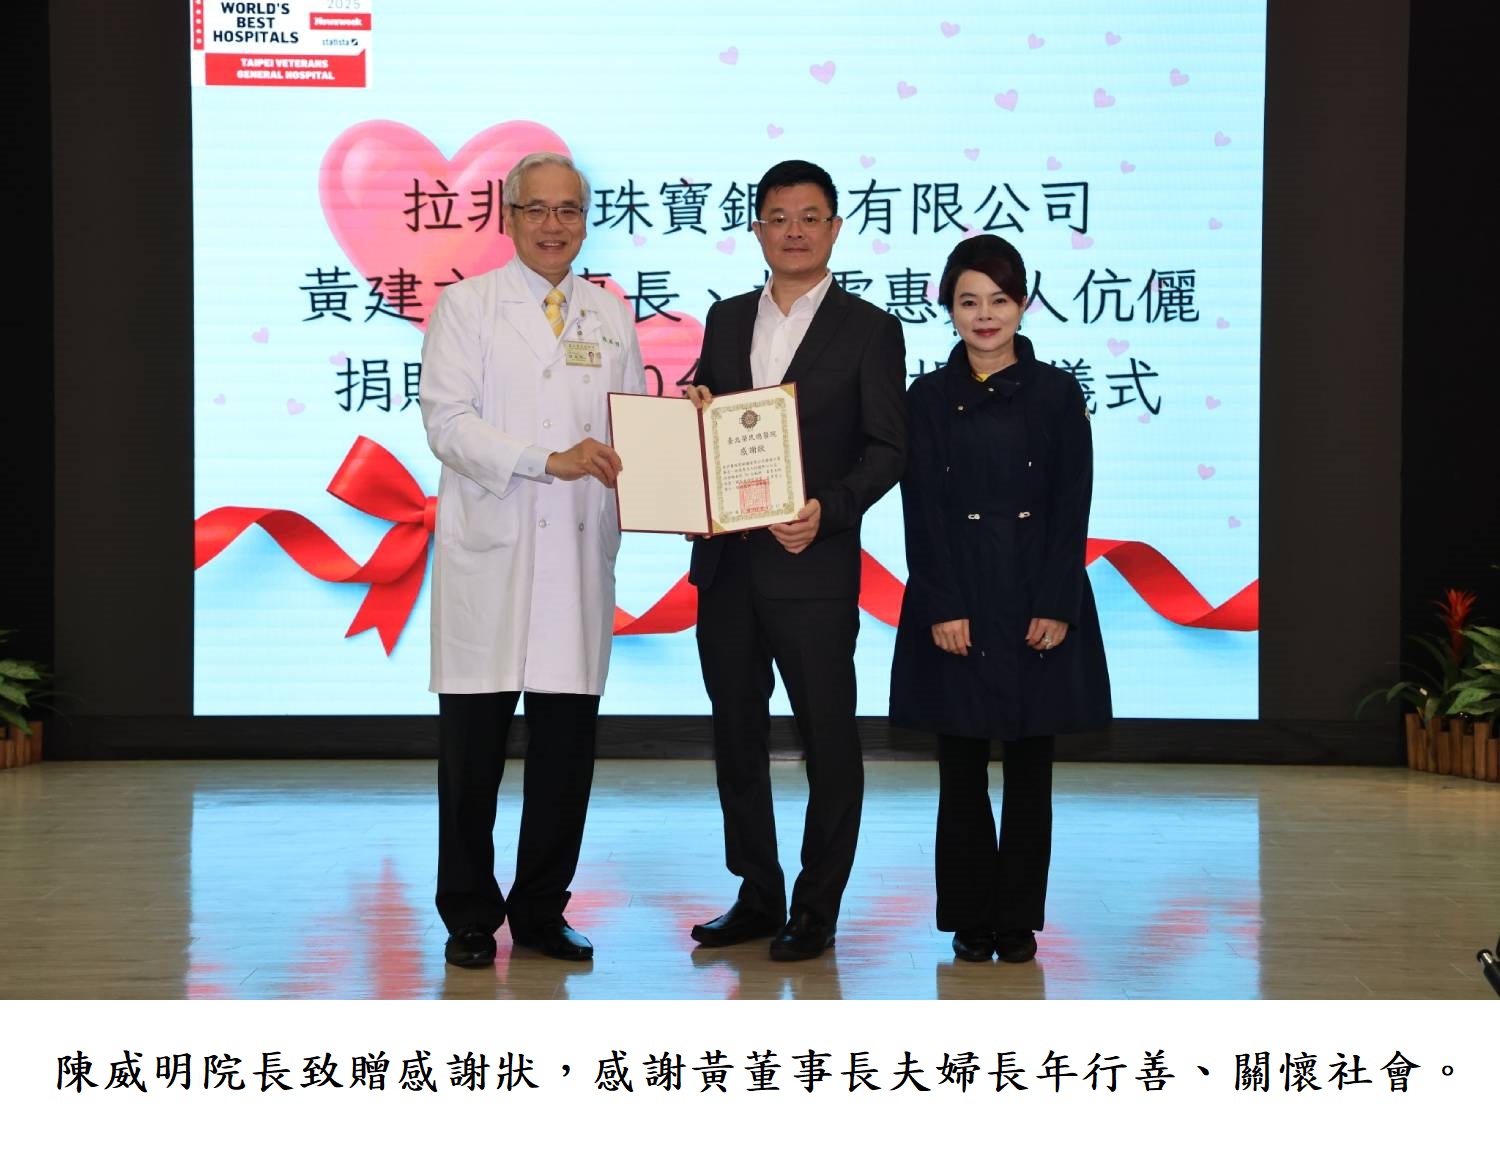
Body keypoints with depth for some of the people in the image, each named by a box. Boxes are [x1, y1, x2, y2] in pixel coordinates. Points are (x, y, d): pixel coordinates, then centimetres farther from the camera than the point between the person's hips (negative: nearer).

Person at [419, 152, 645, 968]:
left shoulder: (611, 318, 16)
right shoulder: (466, 306, 4)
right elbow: (448, 422, -7)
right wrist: (551, 460, -17)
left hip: (581, 554, 3)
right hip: (489, 554, -3)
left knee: (567, 746, 5)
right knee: (472, 745, 0)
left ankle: (541, 910, 18)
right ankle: (469, 917, 12)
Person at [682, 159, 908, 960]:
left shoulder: (869, 330, -1)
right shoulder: (726, 320, 13)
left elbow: (887, 450, -5)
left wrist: (827, 511, -20)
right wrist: (692, 409, -5)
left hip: (813, 566, -5)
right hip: (725, 563, 5)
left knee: (828, 739, 2)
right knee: (737, 735, 11)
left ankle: (816, 908, 12)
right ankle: (757, 896, 23)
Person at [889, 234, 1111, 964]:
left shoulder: (1057, 394, 3)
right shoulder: (929, 398, 4)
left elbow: (1072, 510, -1)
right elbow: (921, 511, -2)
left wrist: (1055, 607, -9)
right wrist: (942, 608, -10)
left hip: (1039, 603, 0)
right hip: (953, 606, 0)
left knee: (1029, 769, 5)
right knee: (961, 769, 4)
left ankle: (1018, 919, 14)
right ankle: (970, 919, 14)